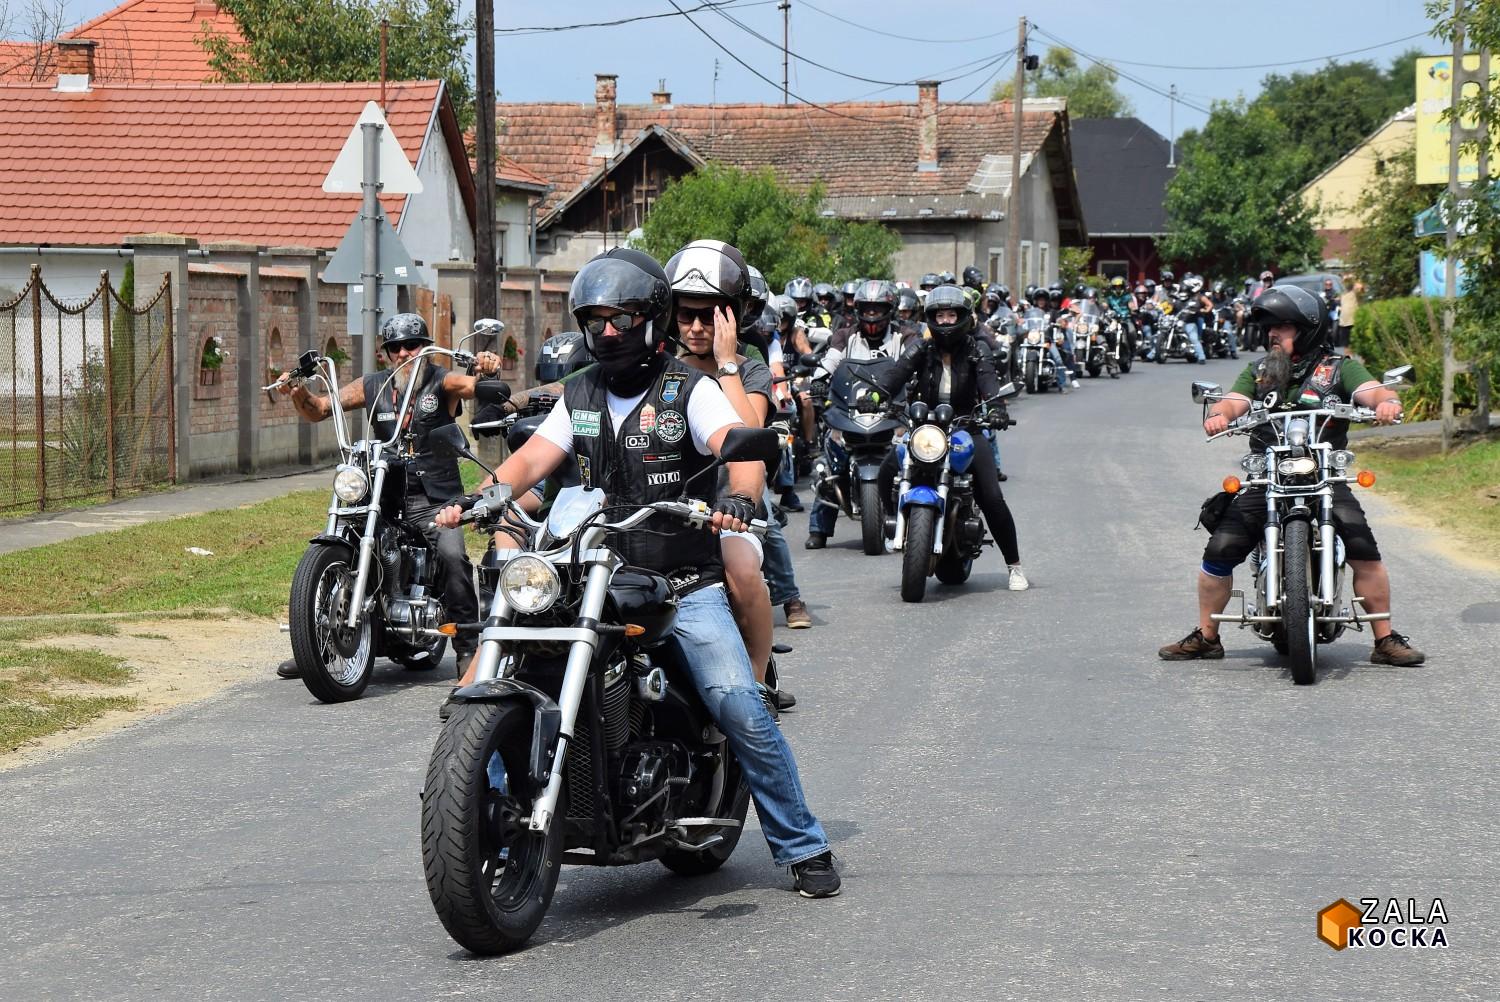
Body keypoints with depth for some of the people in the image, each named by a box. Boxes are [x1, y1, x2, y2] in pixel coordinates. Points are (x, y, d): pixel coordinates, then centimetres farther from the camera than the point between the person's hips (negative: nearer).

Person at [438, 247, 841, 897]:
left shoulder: (691, 391, -1)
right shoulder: (579, 397, 14)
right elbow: (531, 459, 4)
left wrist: (739, 498, -41)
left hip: (687, 587, -4)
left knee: (737, 703, -17)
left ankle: (803, 846, -5)